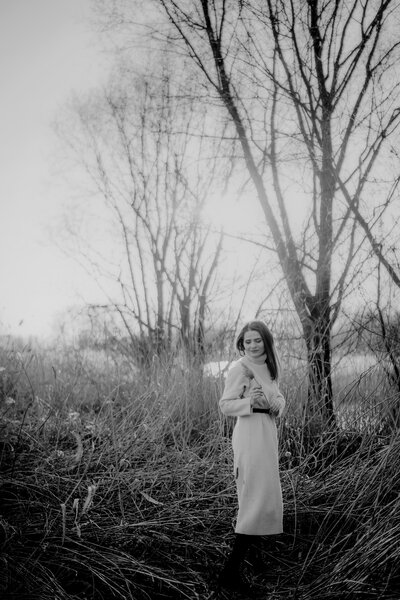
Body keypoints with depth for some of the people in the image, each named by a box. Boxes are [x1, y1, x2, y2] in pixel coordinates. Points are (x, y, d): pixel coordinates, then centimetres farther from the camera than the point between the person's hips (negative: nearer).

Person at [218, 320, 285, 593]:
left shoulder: (268, 367, 12)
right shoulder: (240, 368, -12)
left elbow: (279, 398, 15)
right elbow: (225, 405, -12)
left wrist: (276, 404, -8)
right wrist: (250, 401, -27)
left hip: (268, 430, 9)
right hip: (250, 431, -9)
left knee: (265, 490, 23)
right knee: (258, 497, -14)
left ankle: (251, 537, 46)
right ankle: (232, 569, -11)